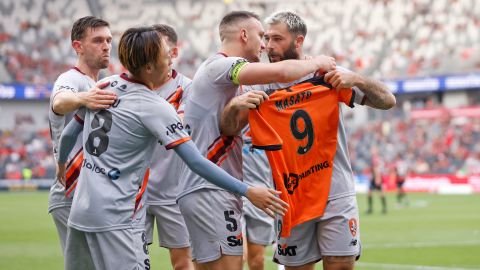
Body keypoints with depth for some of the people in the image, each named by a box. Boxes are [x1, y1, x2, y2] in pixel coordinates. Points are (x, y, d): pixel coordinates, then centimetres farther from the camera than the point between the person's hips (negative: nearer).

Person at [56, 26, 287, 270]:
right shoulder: (155, 108, -12)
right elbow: (196, 163, -16)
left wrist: (61, 164, 38)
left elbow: (68, 134, 17)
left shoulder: (103, 86, 7)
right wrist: (248, 192, -13)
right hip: (116, 220, -8)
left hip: (81, 211, 8)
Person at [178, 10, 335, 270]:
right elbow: (281, 72, -24)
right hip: (208, 190, -10)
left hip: (203, 190, 10)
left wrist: (238, 105, 3)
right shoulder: (219, 65, -11)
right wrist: (317, 63, -7)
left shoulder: (217, 68, 22)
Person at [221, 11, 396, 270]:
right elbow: (229, 129, -4)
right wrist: (233, 105, -26)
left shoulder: (328, 75, -1)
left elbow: (387, 101, -3)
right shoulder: (264, 86, 3)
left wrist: (356, 79, -22)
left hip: (336, 193, -2)